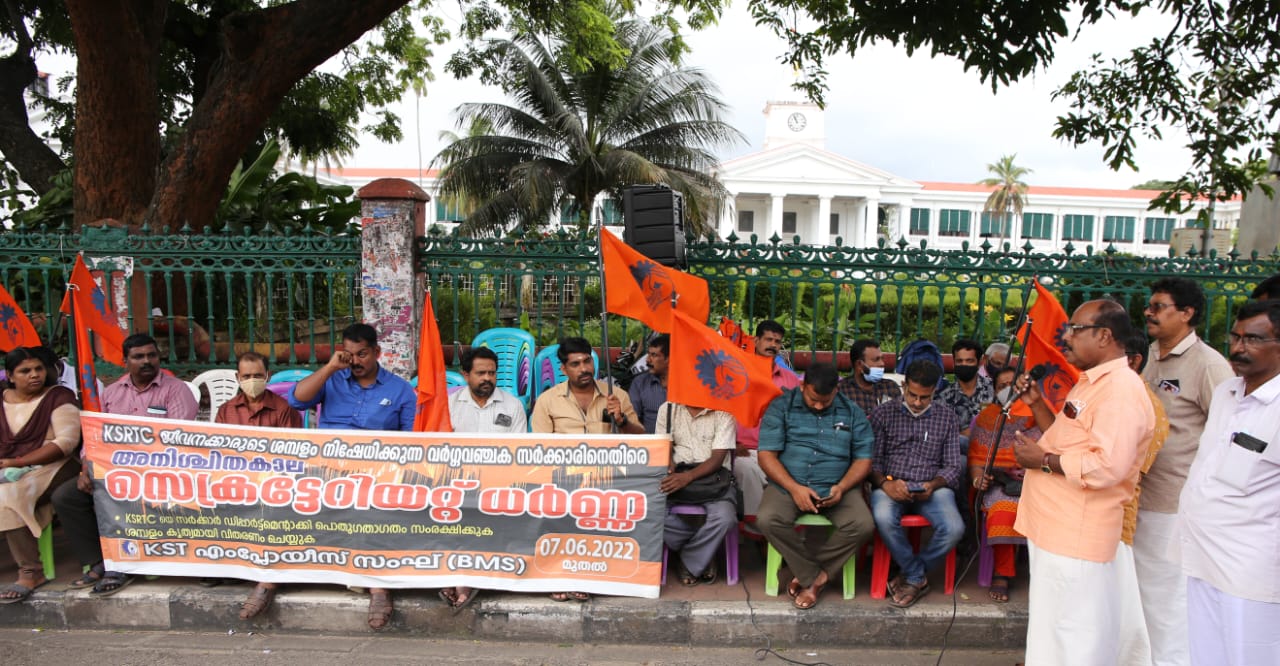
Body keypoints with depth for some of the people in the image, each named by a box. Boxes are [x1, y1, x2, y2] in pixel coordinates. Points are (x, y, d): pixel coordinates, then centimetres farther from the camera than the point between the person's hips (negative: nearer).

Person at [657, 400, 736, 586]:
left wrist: (688, 477, -27)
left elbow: (717, 459, -10)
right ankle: (703, 558, -3)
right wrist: (669, 470, -19)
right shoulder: (668, 409, 8)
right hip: (677, 477, 2)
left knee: (725, 518, -32)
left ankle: (690, 562, -1)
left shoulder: (724, 413, -3)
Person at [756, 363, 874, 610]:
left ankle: (807, 576, -8)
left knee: (863, 525, -27)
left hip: (837, 488, 1)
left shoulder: (852, 413, 9)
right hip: (788, 485, -1)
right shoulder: (781, 407, 2)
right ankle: (814, 578, -11)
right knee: (768, 520, -31)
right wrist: (794, 488, -19)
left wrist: (842, 487, -13)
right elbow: (767, 454, -5)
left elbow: (863, 458, 7)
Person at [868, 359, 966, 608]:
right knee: (884, 518, -35)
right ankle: (918, 578, -11)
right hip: (891, 486, -1)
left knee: (954, 528, -28)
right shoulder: (884, 413, 10)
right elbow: (872, 459, 3)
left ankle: (910, 577, -4)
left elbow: (953, 466, 10)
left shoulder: (946, 417, 15)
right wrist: (885, 483, -17)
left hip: (931, 488, 2)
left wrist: (934, 485, -11)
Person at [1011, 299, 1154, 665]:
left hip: (1077, 538, -10)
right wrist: (1036, 403, 11)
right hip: (1056, 529, 10)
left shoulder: (1121, 389, -18)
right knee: (1055, 635, 23)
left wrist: (1042, 460, -18)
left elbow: (1109, 466, -28)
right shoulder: (1090, 382, 16)